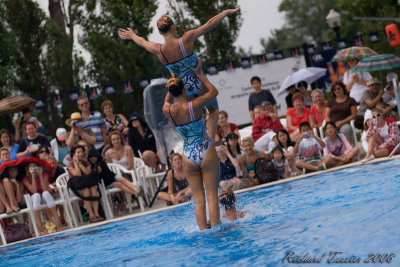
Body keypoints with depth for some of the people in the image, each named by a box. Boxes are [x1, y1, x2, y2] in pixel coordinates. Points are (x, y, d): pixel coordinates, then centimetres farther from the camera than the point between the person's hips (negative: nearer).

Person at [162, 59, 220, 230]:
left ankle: (203, 231, 2)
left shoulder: (167, 110, -5)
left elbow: (168, 99, 22)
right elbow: (213, 91, 4)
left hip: (189, 157, 3)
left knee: (198, 199, 7)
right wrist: (198, 74, 11)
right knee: (212, 197, 1)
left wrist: (173, 81, 29)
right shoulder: (194, 105, -14)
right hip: (206, 153, -3)